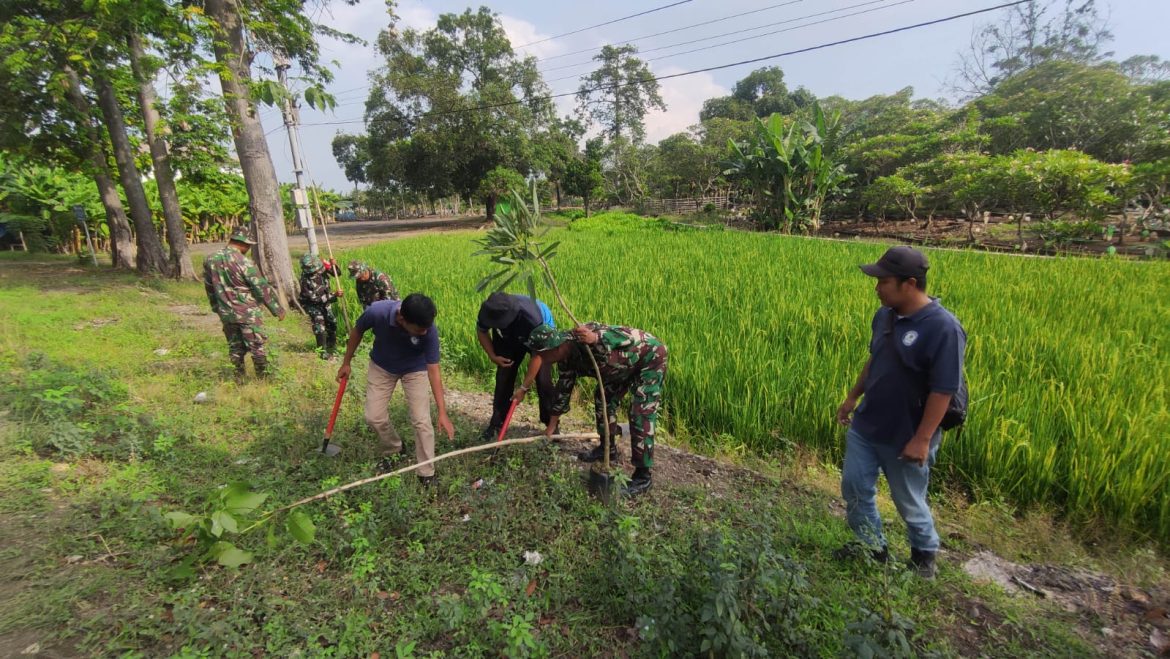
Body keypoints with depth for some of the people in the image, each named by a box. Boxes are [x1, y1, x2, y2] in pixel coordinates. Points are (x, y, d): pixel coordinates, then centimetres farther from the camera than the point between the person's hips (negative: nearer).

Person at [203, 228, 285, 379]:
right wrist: (278, 309, -8)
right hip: (248, 313, -6)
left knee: (235, 347, 17)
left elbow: (209, 288, 13)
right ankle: (263, 377, 14)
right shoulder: (244, 262, -18)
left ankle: (239, 378, 24)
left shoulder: (210, 260, 2)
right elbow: (263, 288, -15)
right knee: (257, 346, 6)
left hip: (226, 314, 6)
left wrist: (217, 308, 25)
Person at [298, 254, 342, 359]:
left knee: (332, 323, 14)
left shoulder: (323, 266, -20)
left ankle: (332, 346, 35)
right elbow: (315, 298, -29)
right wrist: (334, 295, -35)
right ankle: (323, 351, -7)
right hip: (312, 304, -6)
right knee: (319, 326, -17)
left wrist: (334, 265, -25)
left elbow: (336, 274, -3)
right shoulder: (305, 280, -33)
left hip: (325, 301, 6)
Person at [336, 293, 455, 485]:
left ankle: (427, 473, 8)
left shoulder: (429, 330, -36)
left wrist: (442, 412, -31)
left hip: (415, 369, -2)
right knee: (374, 417, 3)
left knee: (421, 420, -9)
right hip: (381, 367, 2)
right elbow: (357, 331, -11)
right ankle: (393, 450, 33)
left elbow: (433, 371, -29)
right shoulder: (377, 311, -36)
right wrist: (346, 363, 1)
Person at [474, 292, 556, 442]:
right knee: (503, 378, -1)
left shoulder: (532, 318, -45)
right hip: (509, 338, 4)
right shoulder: (488, 311, -32)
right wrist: (493, 356, -17)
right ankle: (496, 424, 12)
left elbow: (537, 354, -35)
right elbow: (481, 331, -7)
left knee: (543, 381, -12)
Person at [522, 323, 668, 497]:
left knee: (641, 414, -12)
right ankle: (608, 448, 33)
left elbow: (630, 338, -38)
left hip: (651, 356, -9)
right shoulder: (566, 360, -6)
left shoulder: (585, 336, -34)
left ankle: (642, 476, -3)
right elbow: (563, 390, 7)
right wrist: (552, 427, 14)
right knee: (603, 399, 13)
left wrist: (596, 339, -54)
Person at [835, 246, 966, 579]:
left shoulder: (943, 329, -24)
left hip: (904, 437, -6)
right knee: (854, 488, 14)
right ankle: (872, 546, 37)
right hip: (865, 426, 7)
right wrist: (852, 397, 15)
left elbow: (943, 391, -22)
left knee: (909, 503, 14)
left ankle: (925, 556, 42)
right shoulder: (885, 315, -1)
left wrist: (921, 440, -21)